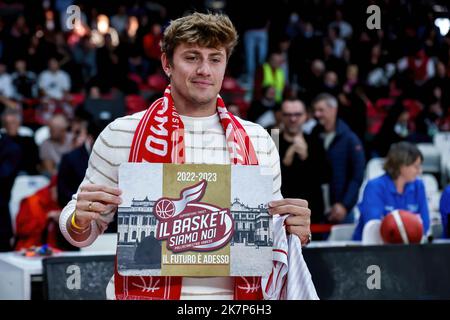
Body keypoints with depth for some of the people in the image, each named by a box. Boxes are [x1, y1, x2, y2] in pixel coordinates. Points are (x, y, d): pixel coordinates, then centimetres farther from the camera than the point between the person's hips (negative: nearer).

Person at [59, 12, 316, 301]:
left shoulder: (259, 142, 2)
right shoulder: (121, 135, -5)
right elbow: (83, 232, 3)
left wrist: (296, 231, -9)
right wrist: (80, 219, -18)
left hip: (237, 294, 2)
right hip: (144, 293, -2)